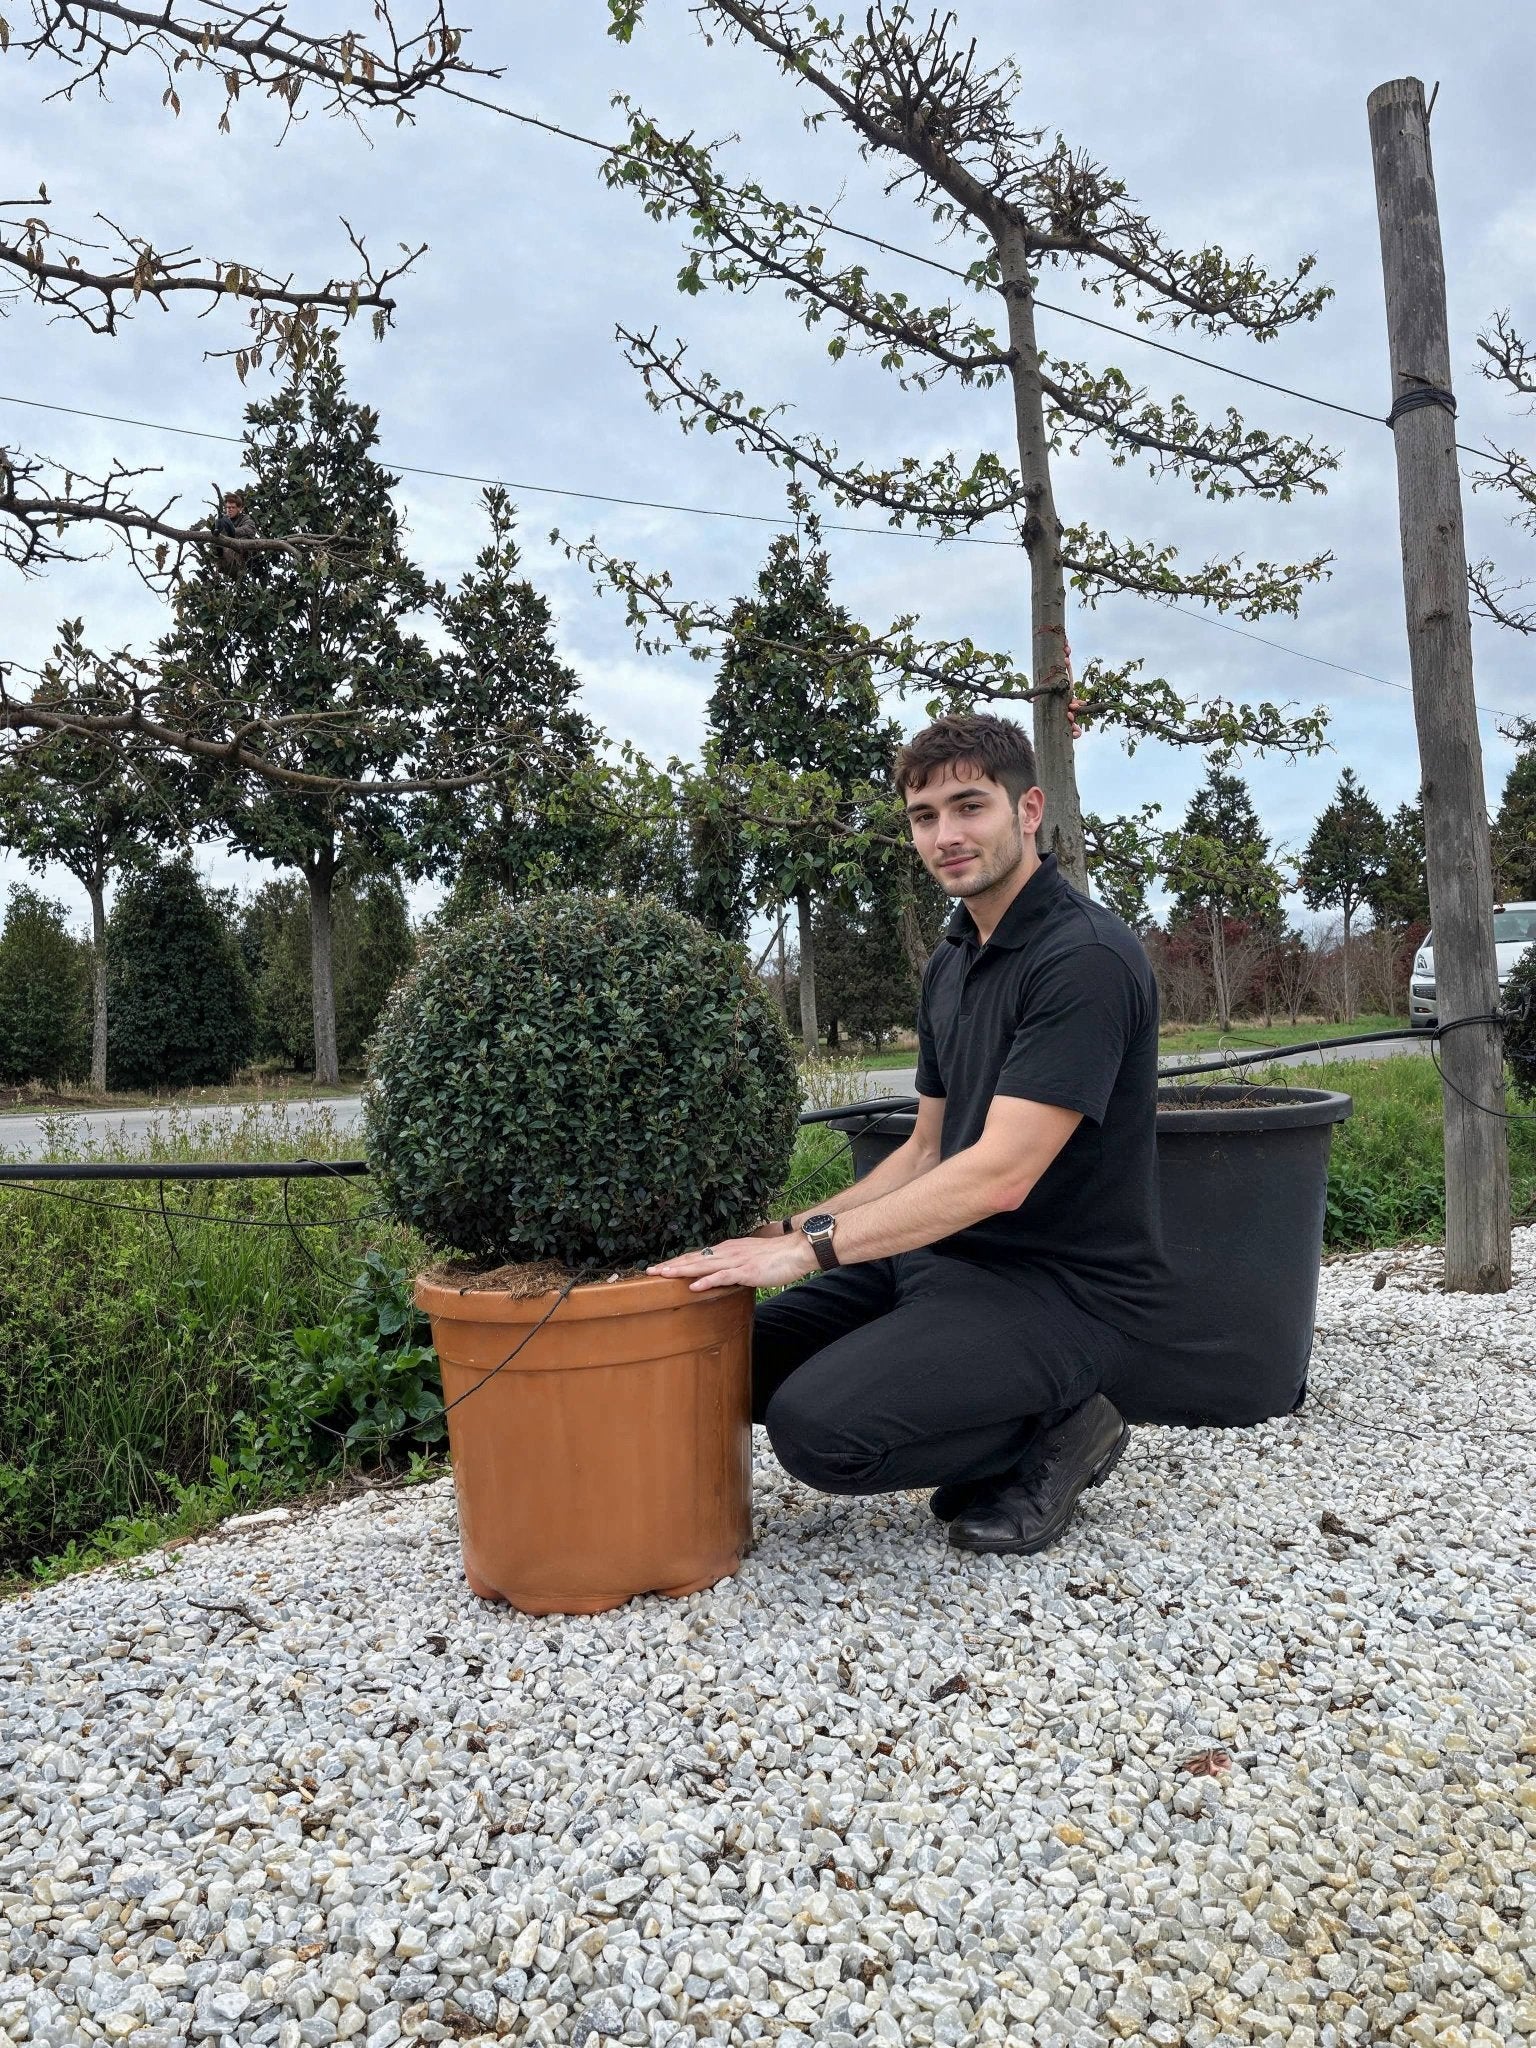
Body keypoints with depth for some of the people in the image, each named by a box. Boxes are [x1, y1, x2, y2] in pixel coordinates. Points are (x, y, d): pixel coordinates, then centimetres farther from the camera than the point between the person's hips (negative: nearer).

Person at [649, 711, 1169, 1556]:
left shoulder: (1086, 957, -19)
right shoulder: (951, 963, 11)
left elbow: (1000, 1175, -25)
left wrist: (808, 1248, -24)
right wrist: (793, 1229, 5)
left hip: (1064, 1288, -9)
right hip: (952, 1253, 9)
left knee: (818, 1426, -24)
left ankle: (1056, 1432, 0)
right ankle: (1000, 1438, 12)